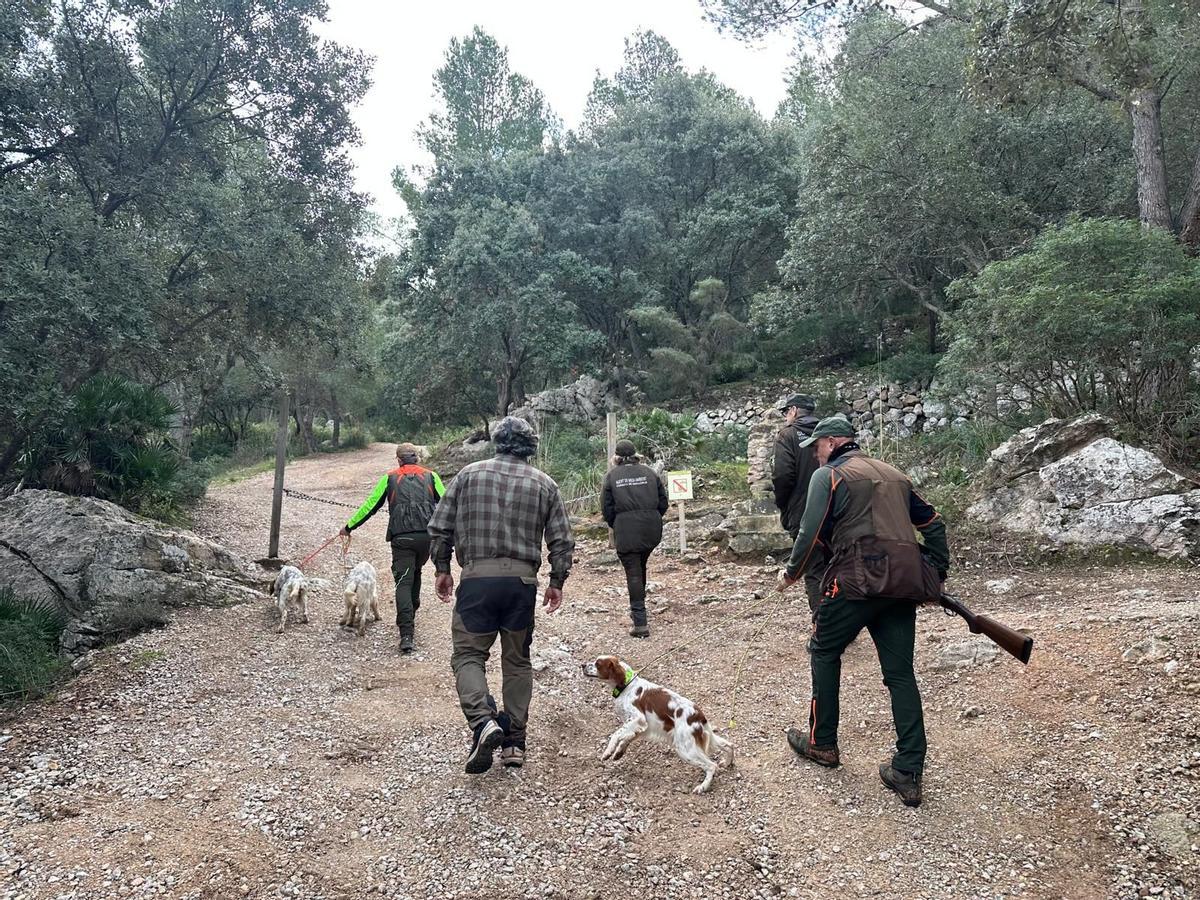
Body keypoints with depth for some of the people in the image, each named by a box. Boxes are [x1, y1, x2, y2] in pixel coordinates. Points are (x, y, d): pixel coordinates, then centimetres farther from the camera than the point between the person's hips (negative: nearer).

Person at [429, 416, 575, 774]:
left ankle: (483, 721, -17)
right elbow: (562, 540, 5)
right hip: (522, 580, 2)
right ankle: (514, 741, 16)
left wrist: (442, 568, 16)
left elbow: (440, 527, 5)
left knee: (468, 654, 5)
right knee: (517, 660, 12)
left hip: (477, 577, -1)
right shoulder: (544, 484, 7)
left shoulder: (469, 474, 5)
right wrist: (557, 581, 15)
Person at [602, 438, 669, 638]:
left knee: (633, 574, -1)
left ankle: (640, 623, -5)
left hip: (625, 532, -3)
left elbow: (607, 508, 0)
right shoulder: (650, 472, 7)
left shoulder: (611, 476, 1)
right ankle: (637, 609, 33)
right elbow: (663, 503, 5)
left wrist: (615, 526, 15)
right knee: (640, 567, 22)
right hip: (651, 531, 3)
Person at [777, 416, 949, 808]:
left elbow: (811, 531, -8)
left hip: (859, 579, -6)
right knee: (900, 672, 8)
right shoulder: (894, 475, 22)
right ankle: (908, 774, 7)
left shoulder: (828, 475, 1)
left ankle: (821, 743, 23)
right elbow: (933, 524, 22)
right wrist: (935, 577, 24)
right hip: (904, 583, 6)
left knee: (825, 652, 15)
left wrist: (791, 572, 7)